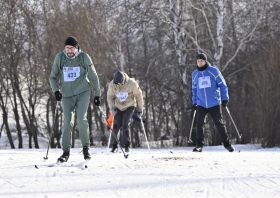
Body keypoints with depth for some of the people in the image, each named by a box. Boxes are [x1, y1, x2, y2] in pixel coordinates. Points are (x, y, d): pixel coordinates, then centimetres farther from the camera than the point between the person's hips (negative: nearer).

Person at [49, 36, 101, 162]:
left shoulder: (84, 57, -6)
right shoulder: (60, 58, -3)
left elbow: (93, 76, 5)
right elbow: (52, 77, 7)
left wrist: (97, 94, 5)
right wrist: (55, 90, -10)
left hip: (83, 93, -2)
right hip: (67, 95, 2)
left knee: (81, 119, -17)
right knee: (67, 122, -6)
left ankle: (86, 147, 0)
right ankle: (66, 152, 3)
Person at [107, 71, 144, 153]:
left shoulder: (132, 84, -21)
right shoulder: (112, 84, -14)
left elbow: (138, 95, -5)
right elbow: (110, 97, 3)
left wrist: (140, 108, 0)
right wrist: (112, 108, -8)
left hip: (129, 106, -2)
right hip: (118, 107, 2)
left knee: (125, 124, -17)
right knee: (116, 125, -10)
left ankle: (127, 145, -2)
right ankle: (114, 146, 2)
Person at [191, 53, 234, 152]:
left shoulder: (214, 71, -4)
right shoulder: (195, 74, 7)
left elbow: (222, 85, 1)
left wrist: (225, 98, -4)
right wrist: (194, 102, 15)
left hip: (214, 103, -2)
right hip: (201, 104, 2)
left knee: (219, 123, 3)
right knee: (200, 123, -13)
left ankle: (227, 143, 16)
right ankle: (199, 145, -8)